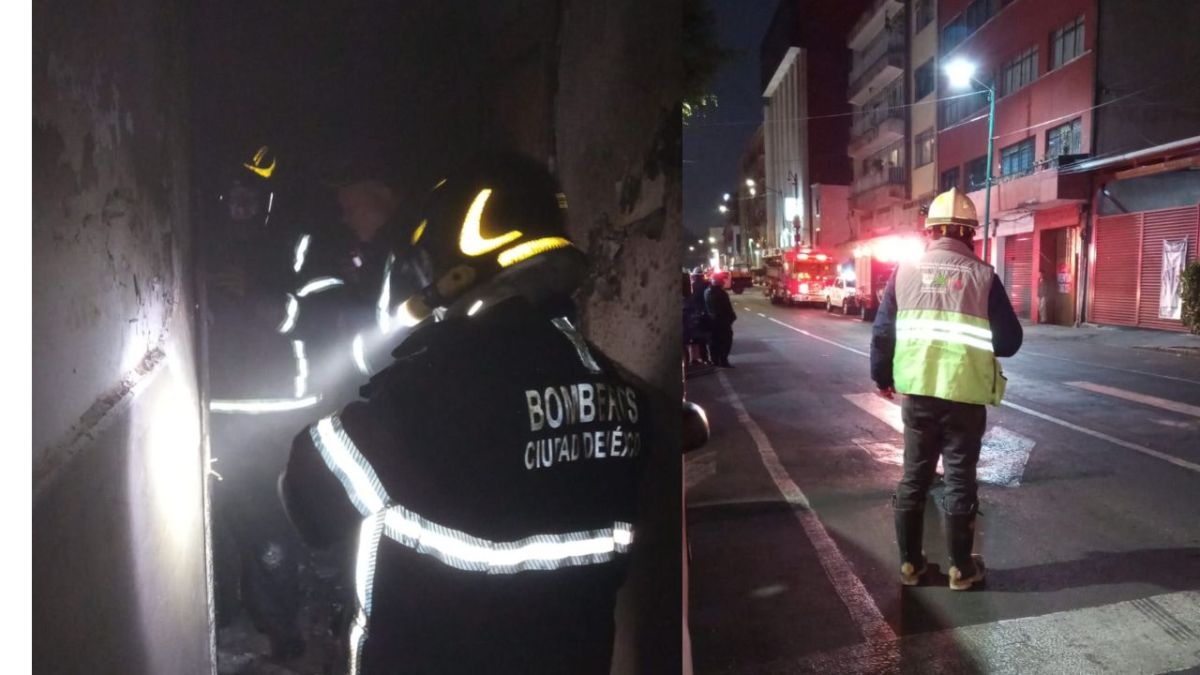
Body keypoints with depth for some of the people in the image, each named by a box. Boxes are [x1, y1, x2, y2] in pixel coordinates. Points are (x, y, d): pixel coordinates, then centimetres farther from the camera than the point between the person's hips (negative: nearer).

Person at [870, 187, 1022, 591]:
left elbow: (882, 330, 2)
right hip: (965, 394, -2)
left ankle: (910, 564, 21)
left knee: (913, 477, 13)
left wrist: (882, 376, 17)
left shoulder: (905, 271, -1)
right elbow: (1009, 341, -4)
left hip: (917, 391, 2)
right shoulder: (982, 276, -6)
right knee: (960, 480, 9)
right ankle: (961, 569, 20)